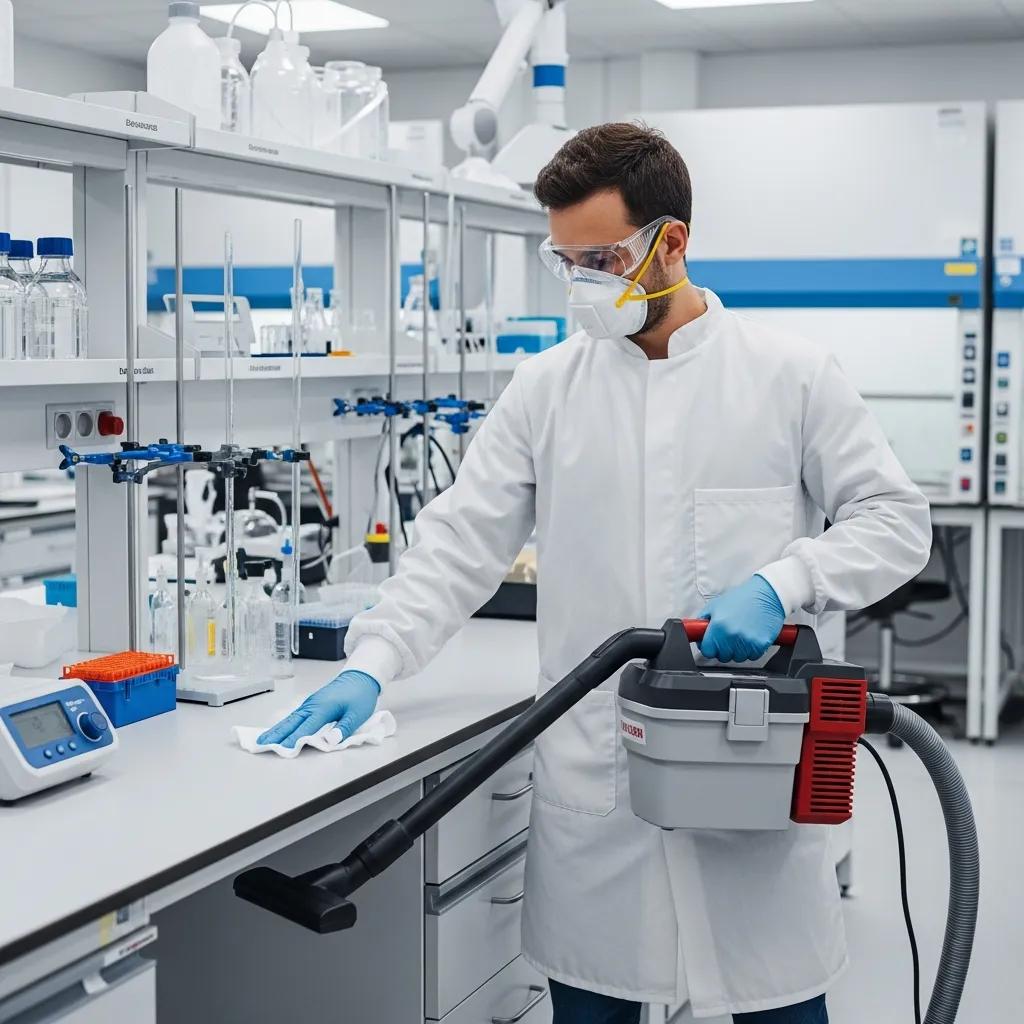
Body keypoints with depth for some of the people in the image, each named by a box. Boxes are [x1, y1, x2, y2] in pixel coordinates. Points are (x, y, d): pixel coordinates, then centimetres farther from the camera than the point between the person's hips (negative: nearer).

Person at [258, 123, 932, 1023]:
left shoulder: (792, 375, 0)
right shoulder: (546, 388, 6)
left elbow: (893, 519, 2)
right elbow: (462, 542, 3)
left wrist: (781, 584, -15)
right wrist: (372, 664, -9)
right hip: (589, 779, 2)